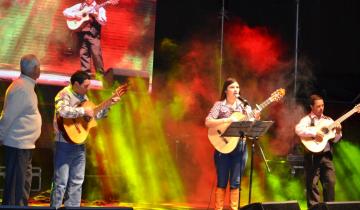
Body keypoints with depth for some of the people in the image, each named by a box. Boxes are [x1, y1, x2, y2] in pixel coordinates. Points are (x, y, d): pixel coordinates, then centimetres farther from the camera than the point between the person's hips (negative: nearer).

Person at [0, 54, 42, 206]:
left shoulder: (26, 85, 12)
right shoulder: (22, 88, -18)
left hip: (24, 144, 10)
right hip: (18, 144, -10)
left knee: (24, 183, 16)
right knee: (15, 185, -5)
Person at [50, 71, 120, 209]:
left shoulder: (83, 97, 11)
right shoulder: (64, 95, -13)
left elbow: (95, 115, 21)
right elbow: (62, 111, -35)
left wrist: (109, 104, 12)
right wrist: (84, 111, -26)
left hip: (79, 144, 8)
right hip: (65, 144, -8)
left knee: (77, 181, 12)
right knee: (61, 182, -4)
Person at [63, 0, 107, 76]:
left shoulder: (99, 8, 5)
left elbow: (103, 22, -6)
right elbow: (66, 11, 10)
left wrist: (97, 16, -23)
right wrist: (75, 15, -6)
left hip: (93, 33, -3)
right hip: (82, 33, 3)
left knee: (96, 54, -8)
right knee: (83, 53, 4)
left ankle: (100, 74, -2)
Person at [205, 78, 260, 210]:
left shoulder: (244, 105, 7)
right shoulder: (219, 105, -3)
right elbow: (208, 122, -13)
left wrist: (255, 119, -17)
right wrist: (227, 120, -21)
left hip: (240, 147, 3)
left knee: (235, 182, 6)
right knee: (222, 182, 1)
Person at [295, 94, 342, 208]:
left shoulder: (328, 120, 14)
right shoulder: (307, 119, -1)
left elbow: (334, 140, 13)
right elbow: (298, 130, -22)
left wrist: (338, 132, -7)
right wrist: (314, 133, -26)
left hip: (326, 155, 4)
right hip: (312, 156, -4)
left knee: (330, 182, 0)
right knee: (312, 184, -2)